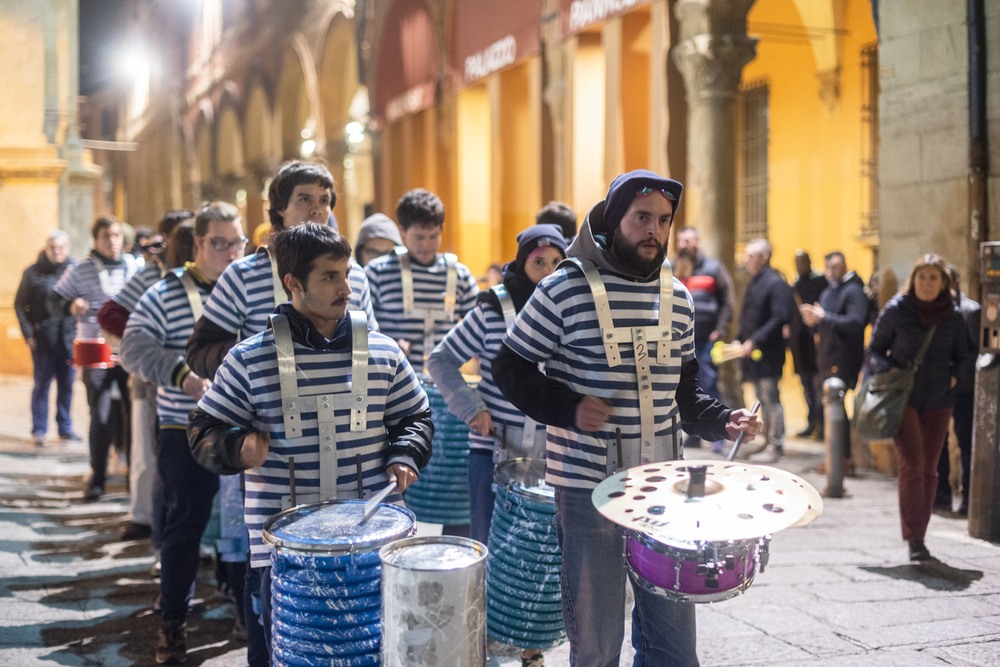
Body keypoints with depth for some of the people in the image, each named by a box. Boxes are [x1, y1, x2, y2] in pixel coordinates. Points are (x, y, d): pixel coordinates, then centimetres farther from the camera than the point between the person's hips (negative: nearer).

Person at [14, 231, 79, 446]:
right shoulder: (33, 273, -1)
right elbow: (20, 305, 3)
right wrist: (28, 333, -4)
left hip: (69, 337, 1)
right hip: (43, 338, -1)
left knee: (66, 384, 8)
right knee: (42, 384, 5)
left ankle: (65, 428, 19)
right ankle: (39, 430, 12)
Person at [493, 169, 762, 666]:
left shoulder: (677, 297, 9)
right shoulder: (566, 288, -7)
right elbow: (510, 368, -3)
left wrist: (720, 420, 0)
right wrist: (568, 407, -17)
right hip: (588, 488, -4)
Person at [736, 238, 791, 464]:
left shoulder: (776, 283, -13)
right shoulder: (754, 283, 15)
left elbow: (779, 318, -21)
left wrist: (755, 341, -23)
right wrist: (739, 340, 7)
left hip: (768, 353, -9)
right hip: (752, 352, 9)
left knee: (771, 399, -3)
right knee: (763, 400, 15)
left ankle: (776, 446, 3)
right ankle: (769, 440, 24)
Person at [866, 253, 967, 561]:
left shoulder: (953, 316, 3)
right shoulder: (896, 310, -5)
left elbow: (961, 356, 17)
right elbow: (875, 349, 3)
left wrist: (955, 375, -2)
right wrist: (887, 372, -15)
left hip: (938, 400, 3)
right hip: (903, 397, -3)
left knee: (929, 470, 7)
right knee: (912, 465, -14)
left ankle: (918, 536, 18)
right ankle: (914, 539, -11)